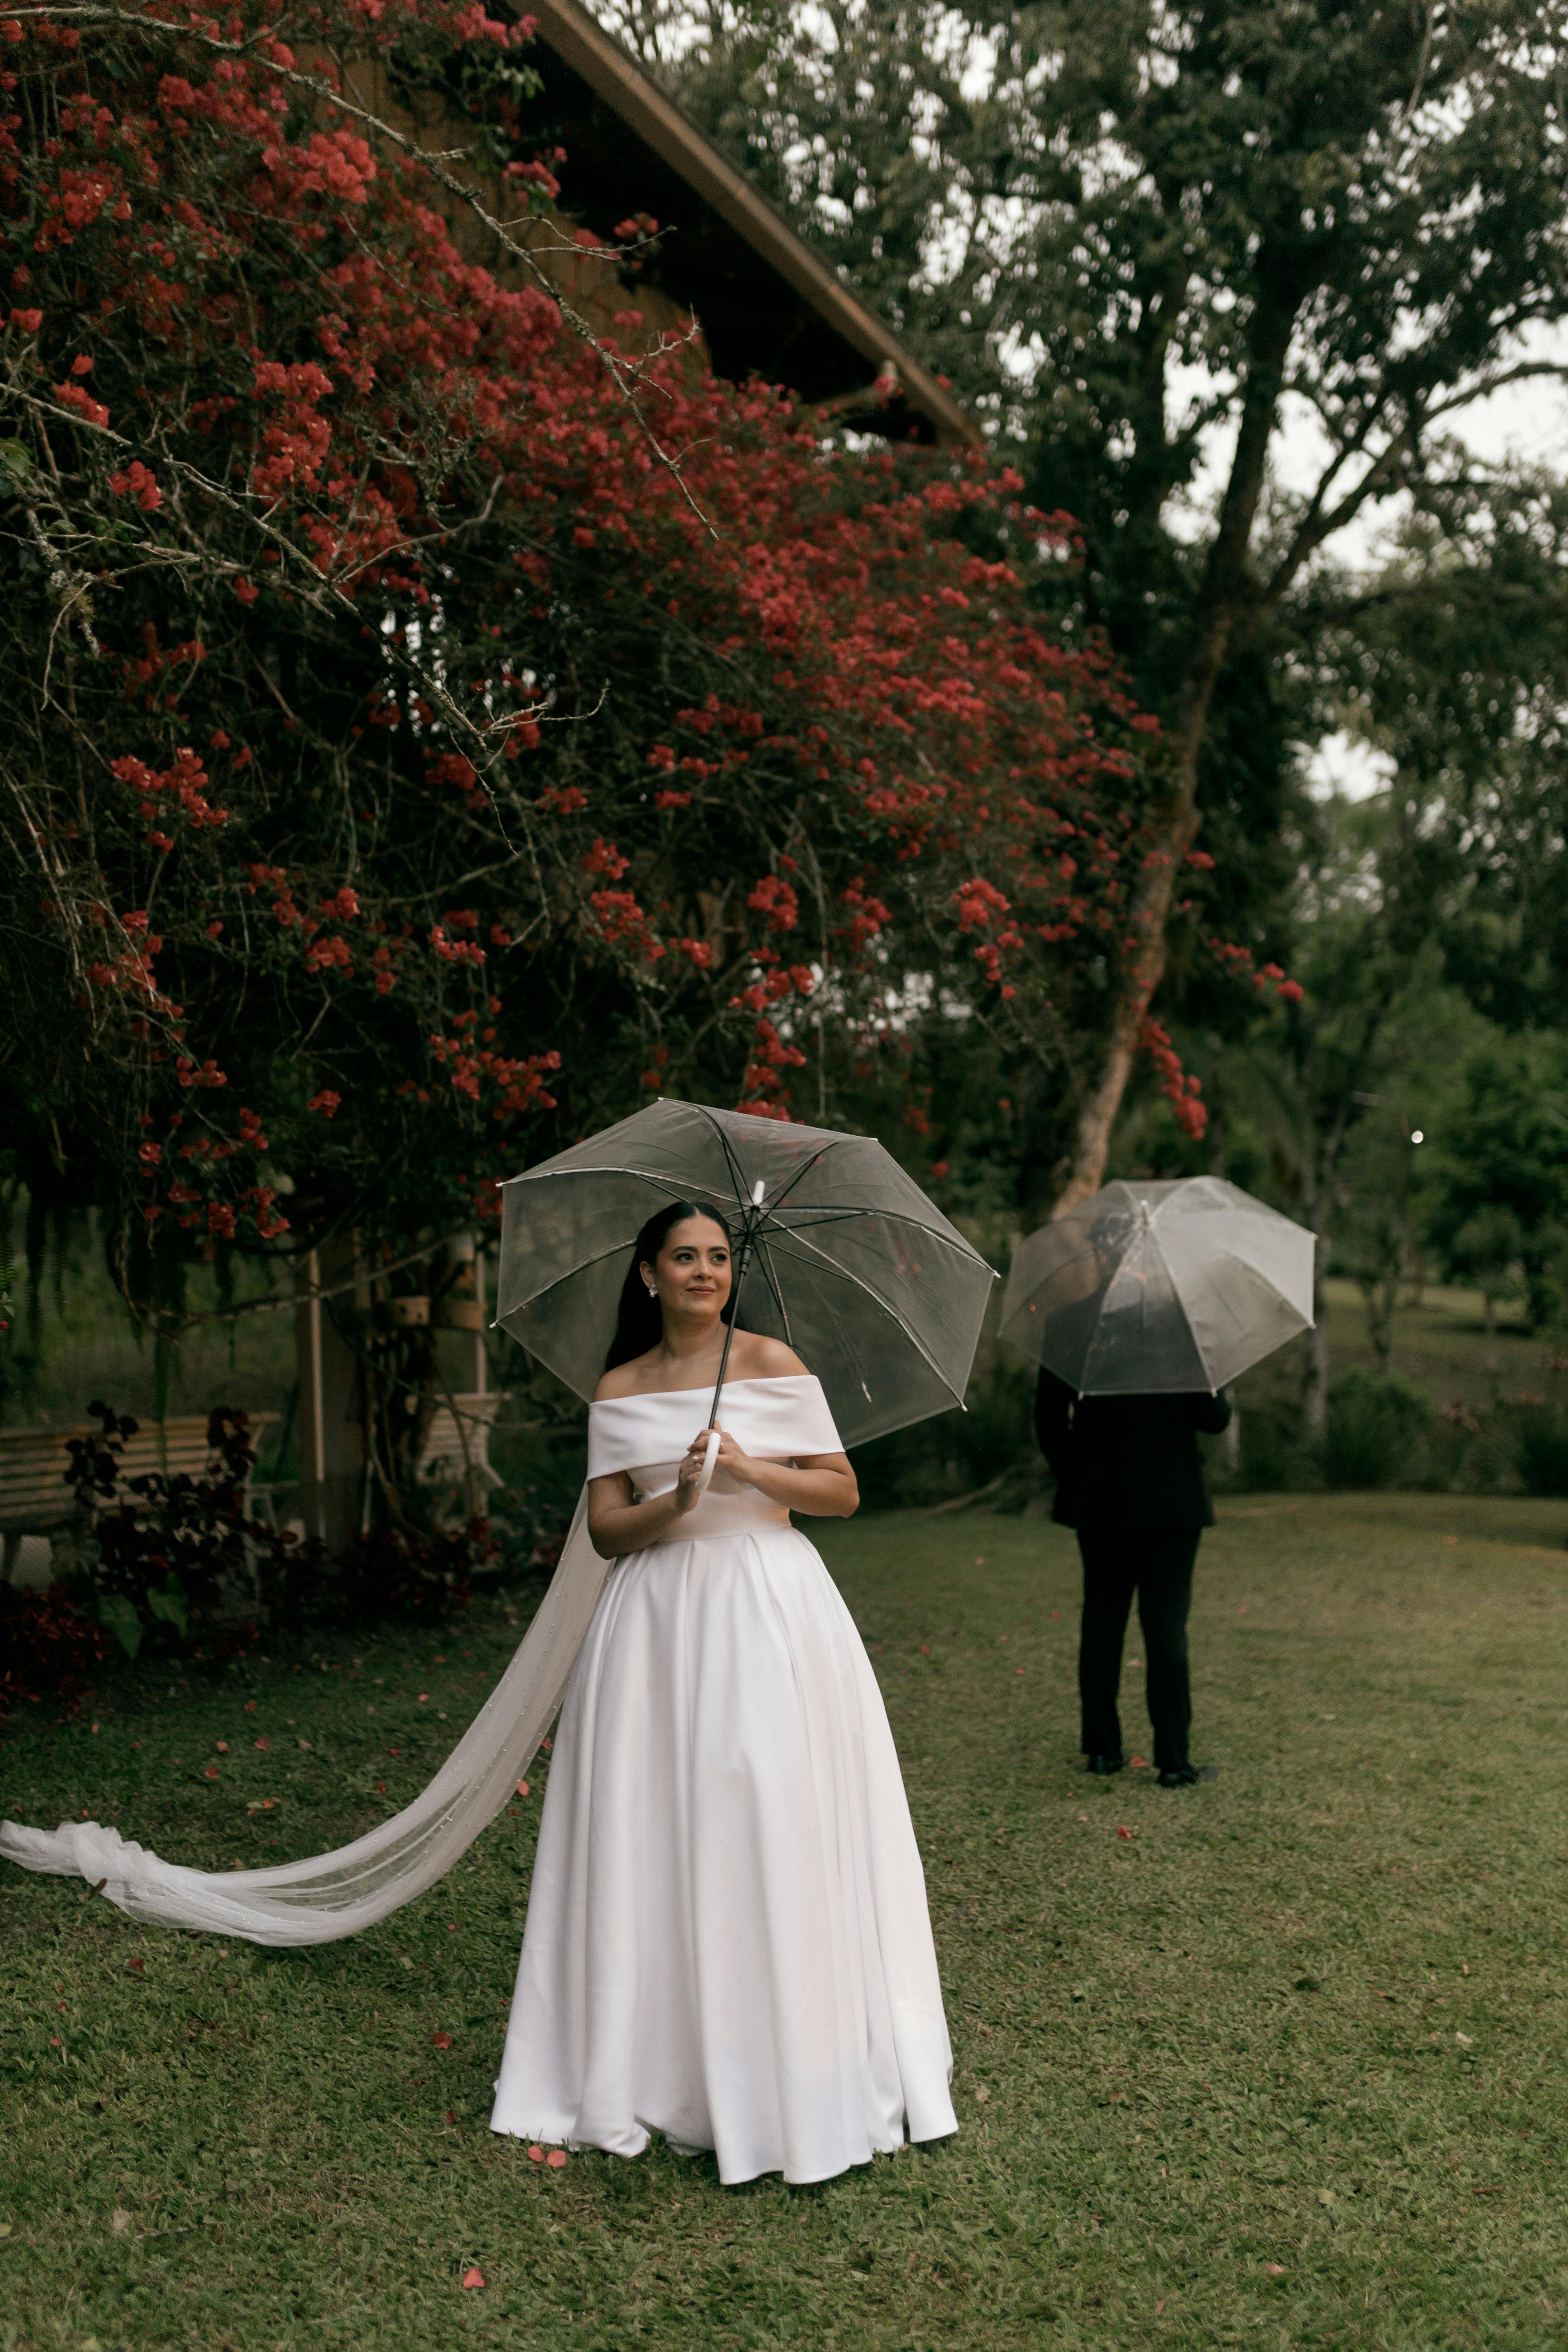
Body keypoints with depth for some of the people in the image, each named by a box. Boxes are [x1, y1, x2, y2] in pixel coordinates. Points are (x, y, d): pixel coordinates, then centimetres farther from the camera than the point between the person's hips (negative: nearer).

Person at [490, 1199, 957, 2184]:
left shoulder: (772, 1363, 3)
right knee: (657, 1834, 2)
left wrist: (753, 1470, -14)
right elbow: (606, 1529, 3)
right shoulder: (620, 1391, 8)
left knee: (774, 1825, -4)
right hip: (658, 1618, 2)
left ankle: (794, 2072, 8)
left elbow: (843, 1492, 1)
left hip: (768, 1610, -2)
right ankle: (663, 2067, 14)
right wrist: (675, 1503, -16)